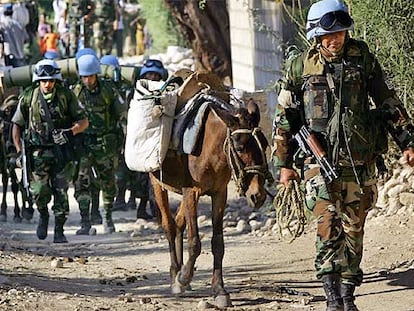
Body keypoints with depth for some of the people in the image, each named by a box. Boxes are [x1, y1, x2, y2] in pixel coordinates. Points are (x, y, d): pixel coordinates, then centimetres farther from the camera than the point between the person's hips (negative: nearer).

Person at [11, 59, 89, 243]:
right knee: (39, 191, -11)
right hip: (38, 152, 0)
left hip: (61, 151, 0)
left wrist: (69, 132, -17)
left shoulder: (66, 96, -1)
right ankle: (43, 215, 21)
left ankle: (59, 231, 8)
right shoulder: (28, 97, 0)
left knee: (61, 191, -2)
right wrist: (19, 150, 1)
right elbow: (17, 125, 9)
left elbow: (83, 121, 2)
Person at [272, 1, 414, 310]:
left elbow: (389, 104, 11)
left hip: (359, 161, 2)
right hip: (319, 161, -2)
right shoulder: (300, 67, 1)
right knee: (329, 226, -14)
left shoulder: (363, 59, 3)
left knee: (354, 229, 6)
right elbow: (284, 118, 9)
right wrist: (284, 163, 9)